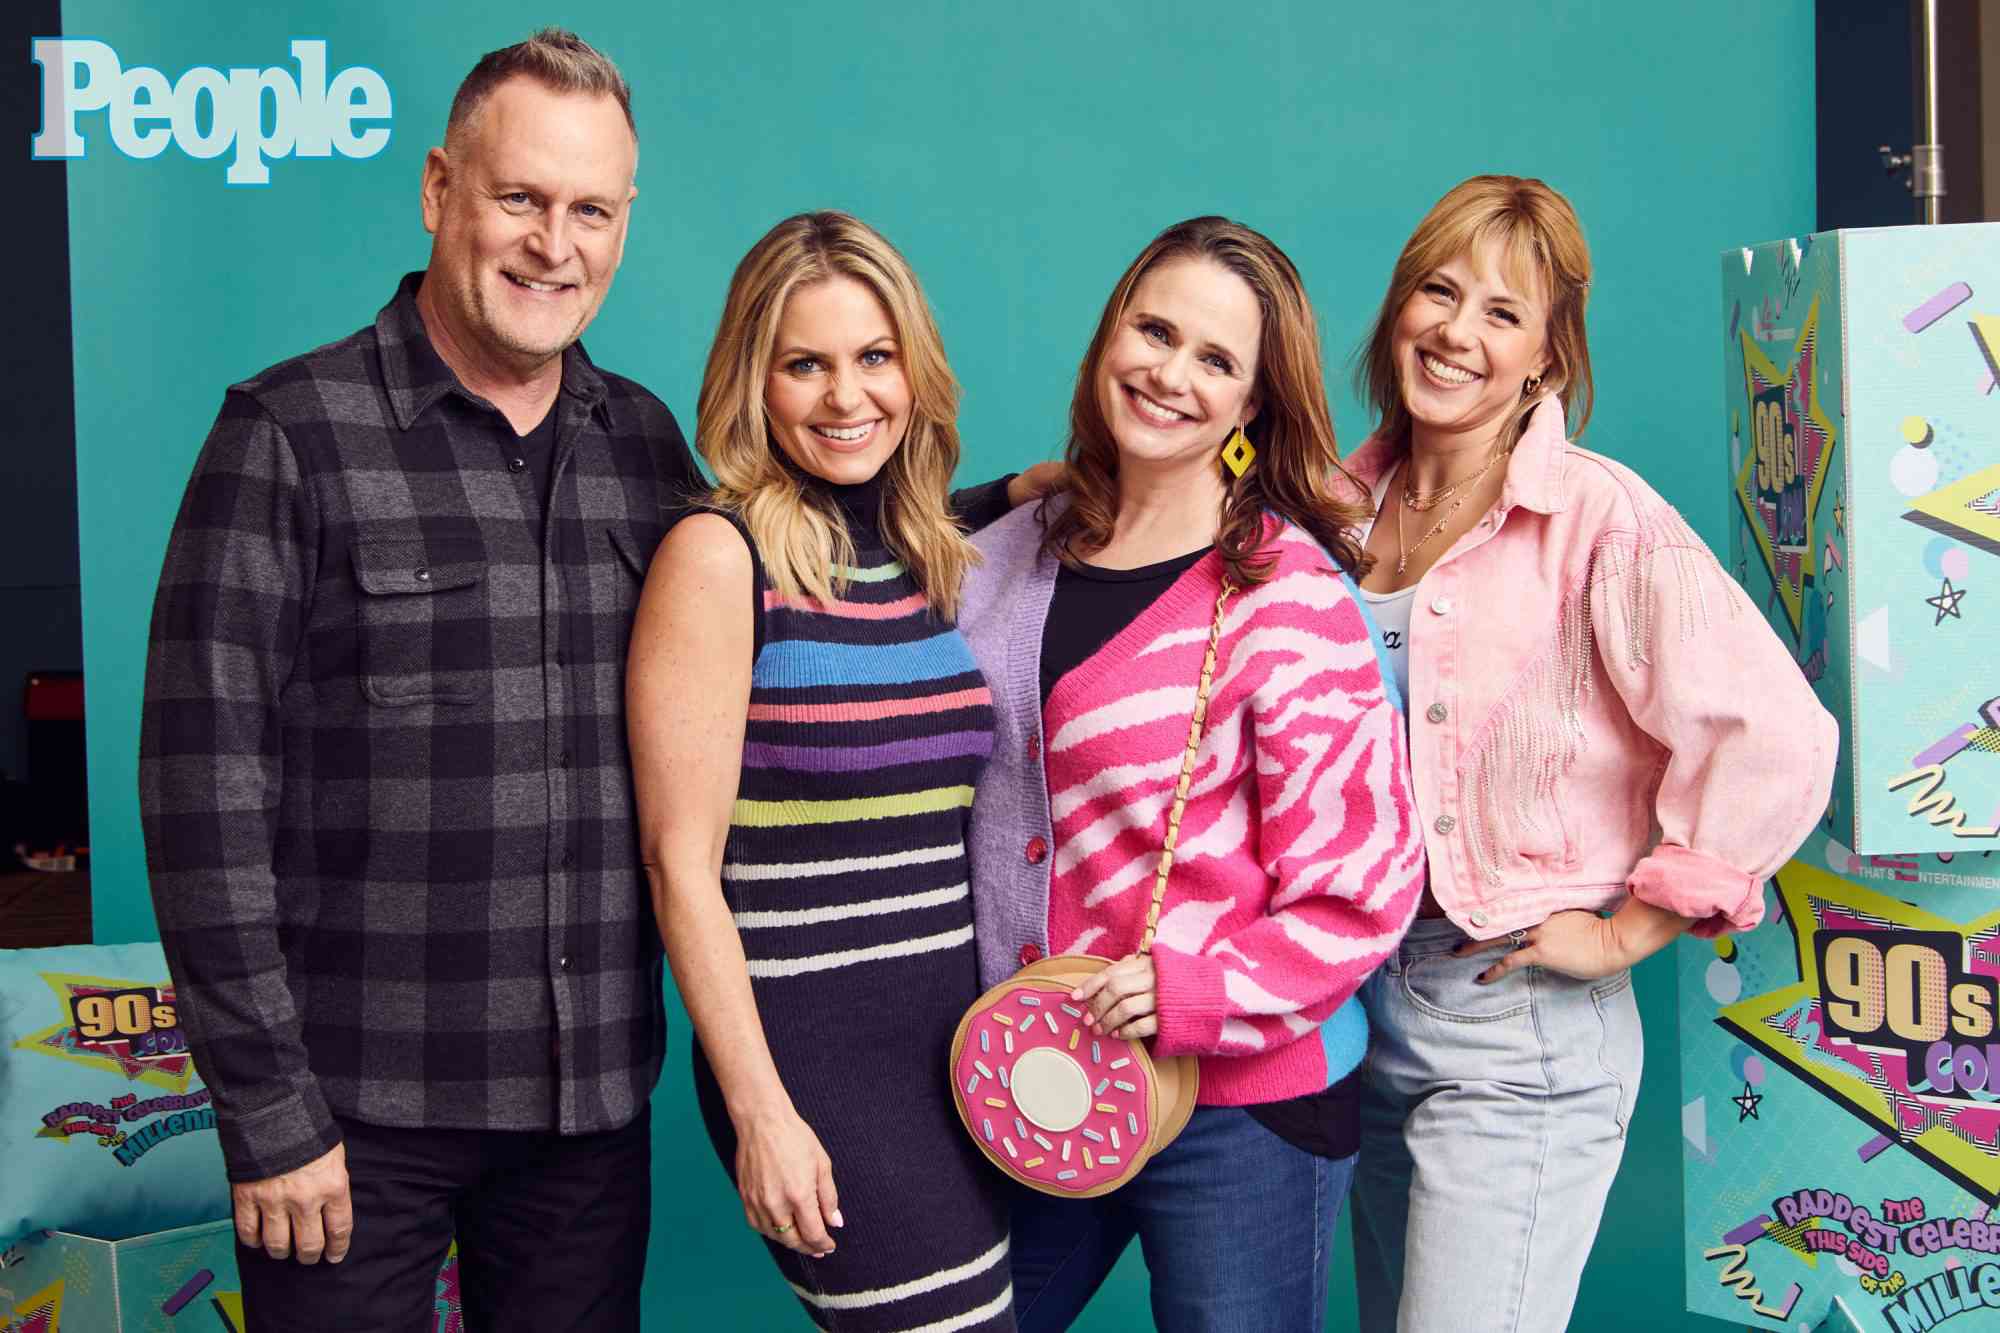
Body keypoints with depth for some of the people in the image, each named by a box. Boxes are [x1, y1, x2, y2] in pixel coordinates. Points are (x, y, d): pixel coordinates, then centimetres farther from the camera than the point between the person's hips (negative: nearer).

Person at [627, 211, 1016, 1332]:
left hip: (958, 1032, 7)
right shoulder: (720, 555, -9)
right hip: (813, 1050, -6)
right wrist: (759, 1111, -13)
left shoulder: (933, 557, 10)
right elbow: (681, 859, -11)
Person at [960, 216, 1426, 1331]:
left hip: (1237, 1103, -5)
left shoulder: (1293, 596, -13)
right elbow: (961, 790, 16)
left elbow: (1359, 894, -13)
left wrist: (1197, 994, -25)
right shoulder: (1013, 553, 4)